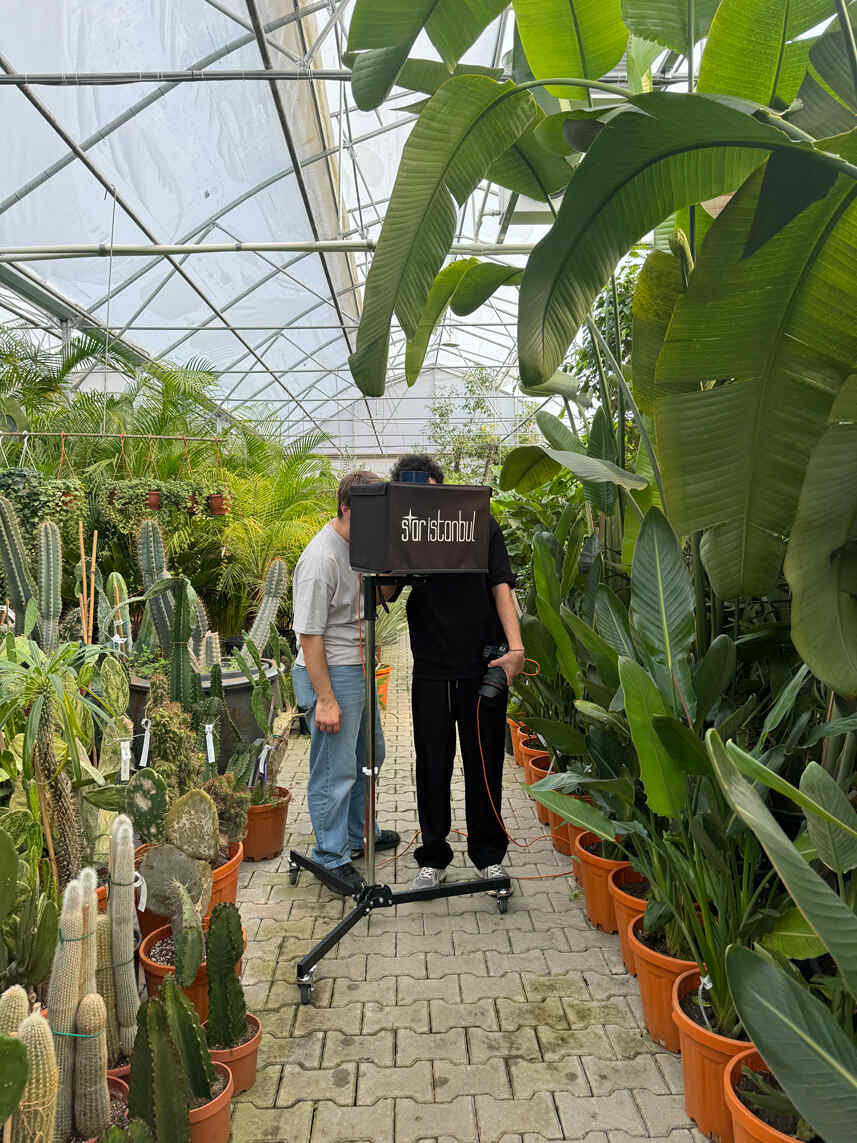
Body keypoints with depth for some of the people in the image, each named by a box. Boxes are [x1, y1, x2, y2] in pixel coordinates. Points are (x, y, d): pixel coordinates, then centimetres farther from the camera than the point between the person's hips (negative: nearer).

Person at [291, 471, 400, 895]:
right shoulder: (321, 558, -22)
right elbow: (309, 634, -23)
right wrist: (325, 699, -23)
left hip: (359, 669, 10)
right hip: (331, 674, -10)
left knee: (369, 755, 21)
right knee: (335, 769, 0)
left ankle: (356, 835, 40)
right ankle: (331, 857, 16)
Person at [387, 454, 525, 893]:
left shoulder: (482, 524, 1)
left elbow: (501, 588, -4)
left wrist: (515, 645, -15)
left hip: (483, 668, -1)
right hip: (432, 672, 1)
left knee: (484, 766, 10)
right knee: (433, 767, 9)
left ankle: (488, 854, 29)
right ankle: (433, 857, 26)